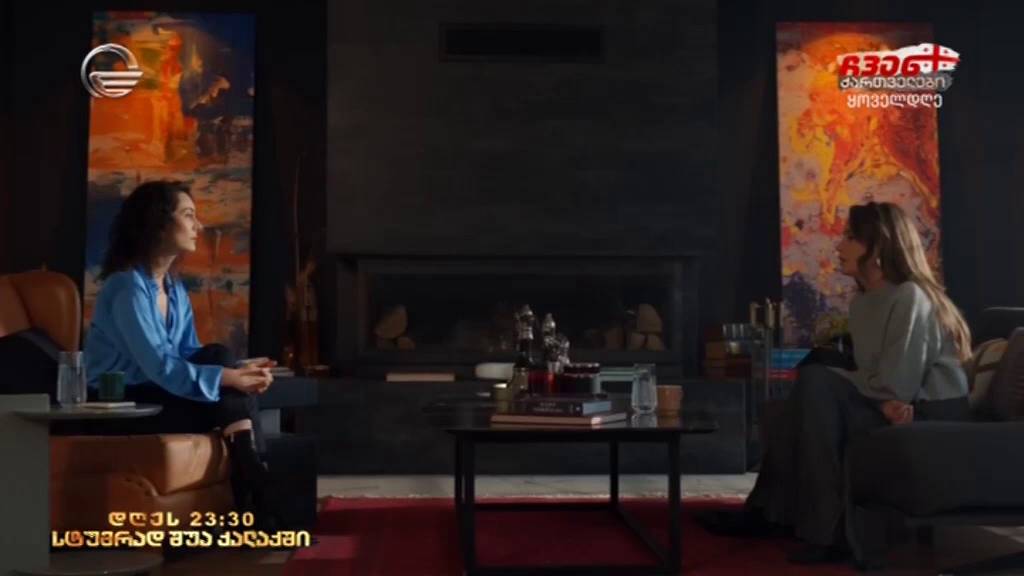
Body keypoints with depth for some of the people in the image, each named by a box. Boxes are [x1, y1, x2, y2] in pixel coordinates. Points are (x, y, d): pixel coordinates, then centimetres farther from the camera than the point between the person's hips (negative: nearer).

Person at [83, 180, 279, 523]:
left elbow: (189, 355, 3)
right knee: (232, 404, -21)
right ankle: (252, 495, -13)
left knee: (220, 356, -15)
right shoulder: (127, 285, -20)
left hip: (155, 396, 8)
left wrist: (239, 372, -15)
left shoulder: (175, 288, 7)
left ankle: (252, 484, -20)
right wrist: (231, 378, -29)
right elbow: (160, 368, -26)